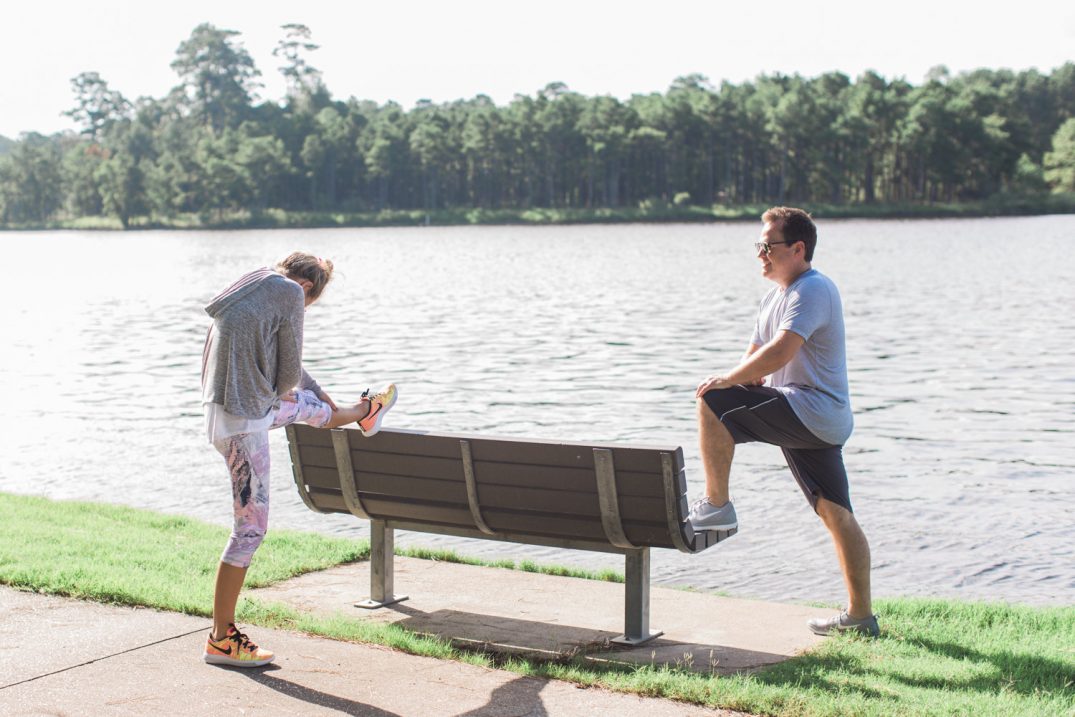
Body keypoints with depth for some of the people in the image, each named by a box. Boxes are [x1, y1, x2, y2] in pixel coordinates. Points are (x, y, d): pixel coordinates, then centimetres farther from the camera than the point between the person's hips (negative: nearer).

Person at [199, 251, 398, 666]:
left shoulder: (253, 287, 14)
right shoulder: (290, 294, -11)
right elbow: (289, 374, -8)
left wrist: (321, 393, 38)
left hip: (224, 409, 9)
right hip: (242, 424, -9)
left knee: (306, 404, 33)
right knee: (251, 526, -2)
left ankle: (364, 414, 66)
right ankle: (221, 639, 4)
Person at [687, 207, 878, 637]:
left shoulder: (812, 290, -11)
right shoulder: (775, 298, 20)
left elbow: (779, 353, -25)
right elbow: (754, 359, 24)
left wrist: (728, 380, -15)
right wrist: (740, 384, 3)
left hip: (810, 411, -10)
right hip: (824, 424, 10)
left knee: (712, 402, -15)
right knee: (837, 514, 9)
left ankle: (716, 505, -9)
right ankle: (860, 616, 13)